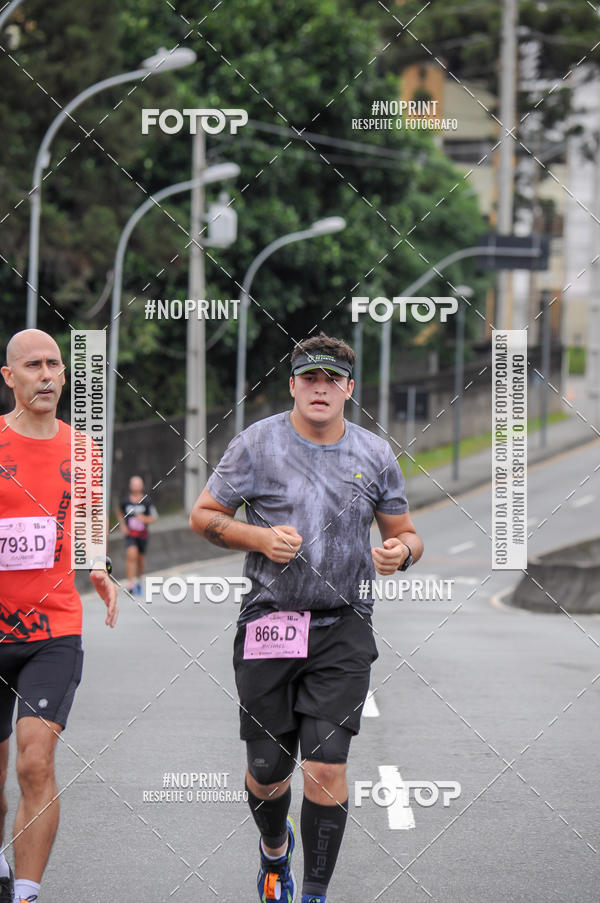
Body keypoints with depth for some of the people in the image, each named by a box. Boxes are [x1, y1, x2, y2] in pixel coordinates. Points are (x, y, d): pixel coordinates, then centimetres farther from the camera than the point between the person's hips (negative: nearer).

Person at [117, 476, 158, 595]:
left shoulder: (146, 501, -5)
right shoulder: (126, 501, -2)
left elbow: (153, 517, 0)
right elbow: (119, 513, 19)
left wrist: (145, 518, -20)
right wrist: (122, 525, 6)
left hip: (142, 534, 1)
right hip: (130, 534, -1)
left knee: (140, 559, 13)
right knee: (131, 555, -22)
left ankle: (138, 580, 40)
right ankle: (130, 583, -22)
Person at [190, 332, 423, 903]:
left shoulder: (375, 455, 8)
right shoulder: (257, 444, 0)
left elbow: (406, 534, 17)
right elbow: (203, 516, 4)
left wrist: (400, 551, -7)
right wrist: (260, 538, -13)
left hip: (343, 627, 1)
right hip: (268, 622, -1)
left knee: (326, 767, -11)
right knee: (267, 771, 6)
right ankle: (274, 850, 39)